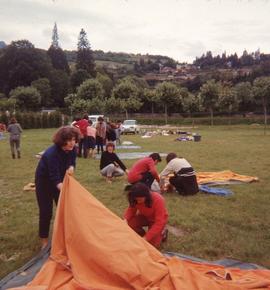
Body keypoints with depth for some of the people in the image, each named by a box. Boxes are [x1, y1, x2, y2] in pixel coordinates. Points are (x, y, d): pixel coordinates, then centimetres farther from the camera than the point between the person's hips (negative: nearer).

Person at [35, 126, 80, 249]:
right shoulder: (52, 153, -37)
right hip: (44, 181, -6)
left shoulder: (72, 150, -17)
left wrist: (71, 168, -25)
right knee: (46, 211, -3)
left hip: (60, 180, 6)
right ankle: (44, 240, 14)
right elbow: (55, 178, -37)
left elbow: (72, 162, -1)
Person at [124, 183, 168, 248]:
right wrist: (125, 219, -32)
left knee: (152, 244, -18)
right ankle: (143, 235, 1)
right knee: (130, 223, -25)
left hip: (157, 220, -4)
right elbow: (131, 209, -8)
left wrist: (146, 238, -40)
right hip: (144, 217, 4)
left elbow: (159, 223, -37)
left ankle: (162, 233, 12)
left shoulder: (158, 200, -37)